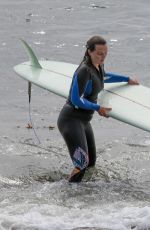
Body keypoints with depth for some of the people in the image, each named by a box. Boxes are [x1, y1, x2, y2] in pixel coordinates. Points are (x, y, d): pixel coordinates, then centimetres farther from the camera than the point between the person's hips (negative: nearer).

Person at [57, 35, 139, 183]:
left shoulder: (98, 66, 8)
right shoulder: (84, 70, -21)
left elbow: (102, 77, 33)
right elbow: (76, 100, -22)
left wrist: (126, 79, 42)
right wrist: (97, 108, -12)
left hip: (84, 121, 10)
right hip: (71, 119, -10)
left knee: (91, 163, 12)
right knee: (82, 164, -25)